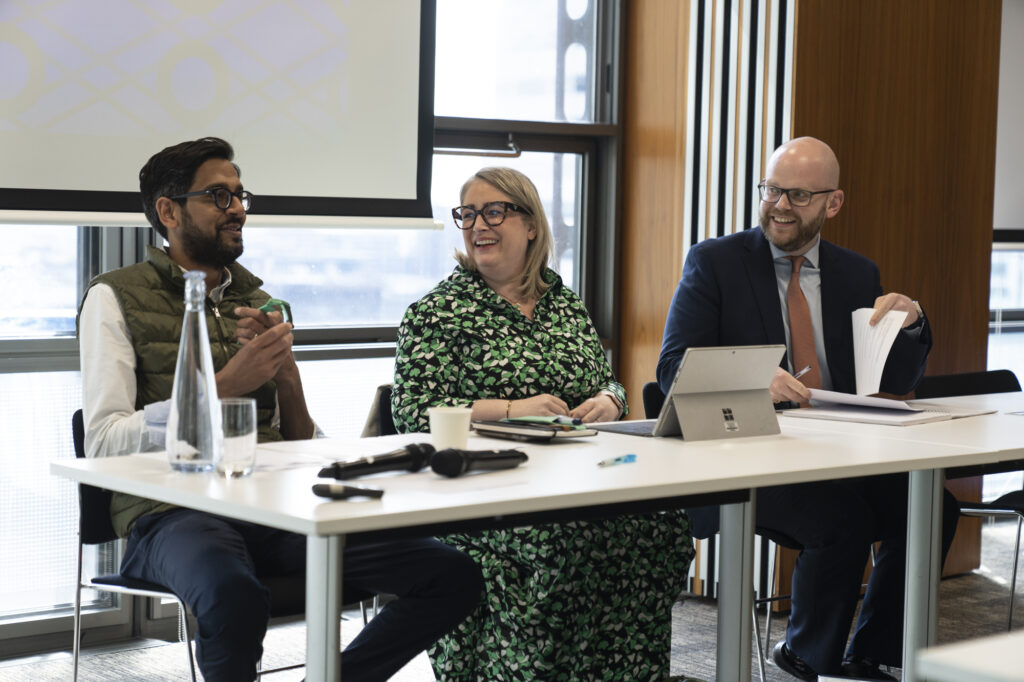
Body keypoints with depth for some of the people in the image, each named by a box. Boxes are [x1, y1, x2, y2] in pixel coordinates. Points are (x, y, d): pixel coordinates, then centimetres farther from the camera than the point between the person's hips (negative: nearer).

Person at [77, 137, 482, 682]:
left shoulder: (256, 300, 22)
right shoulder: (116, 297, 6)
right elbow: (104, 443, -7)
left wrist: (286, 373, -2)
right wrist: (226, 385, -11)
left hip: (277, 507, 5)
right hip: (172, 512, -5)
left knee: (453, 576, -15)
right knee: (235, 596, -42)